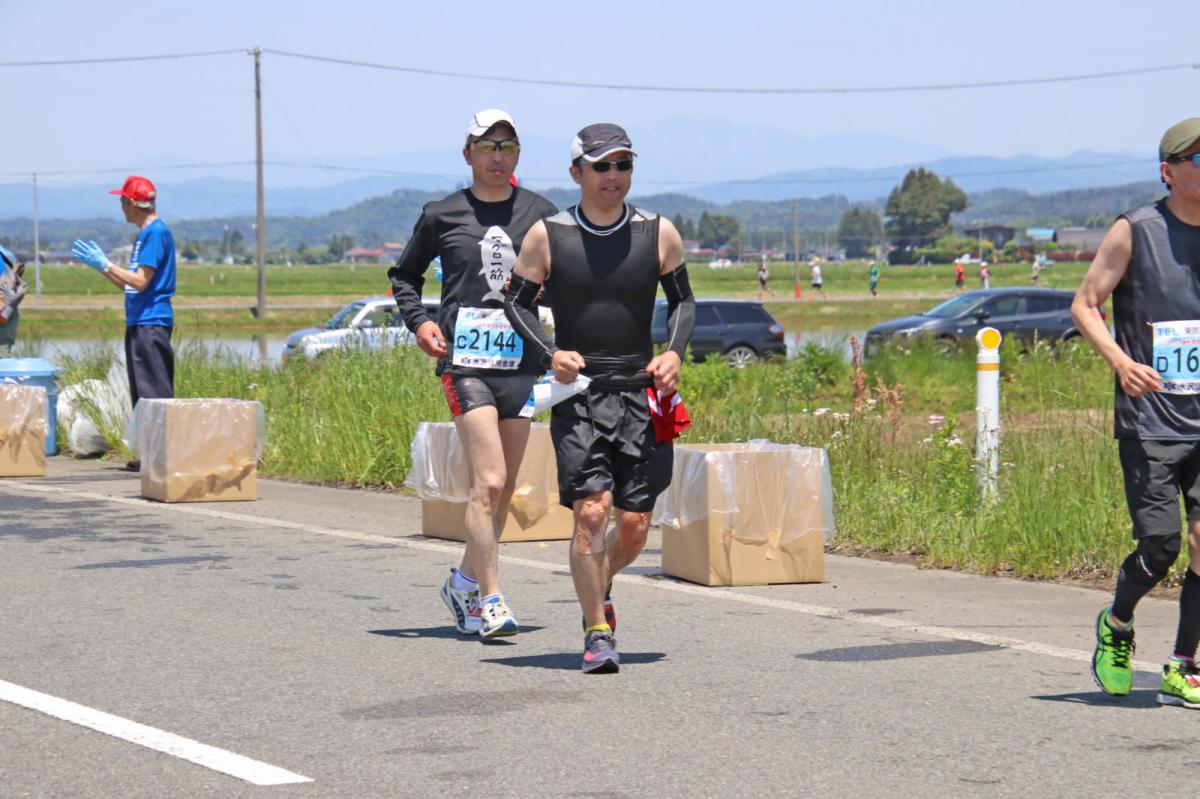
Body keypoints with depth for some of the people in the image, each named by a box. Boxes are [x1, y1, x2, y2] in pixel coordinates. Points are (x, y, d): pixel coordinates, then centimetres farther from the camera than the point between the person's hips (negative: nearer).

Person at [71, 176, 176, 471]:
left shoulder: (156, 233, -13)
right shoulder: (143, 235, 18)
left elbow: (140, 282, -18)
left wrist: (104, 264, -12)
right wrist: (100, 265, 17)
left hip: (151, 324, -10)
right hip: (139, 323, 10)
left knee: (155, 392, -10)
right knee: (142, 392, 11)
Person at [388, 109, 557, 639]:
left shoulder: (540, 214, 10)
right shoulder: (441, 216, 7)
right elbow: (405, 274, 20)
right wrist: (418, 321, 4)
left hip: (522, 362, 3)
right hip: (464, 361, -3)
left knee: (504, 490, 10)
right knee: (488, 482, -15)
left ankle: (465, 582, 28)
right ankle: (490, 601, -12)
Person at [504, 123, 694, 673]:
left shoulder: (659, 233, 3)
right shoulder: (547, 236, -2)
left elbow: (682, 300, 13)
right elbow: (516, 301, 7)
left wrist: (675, 351, -5)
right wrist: (550, 352, -9)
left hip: (641, 394, 2)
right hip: (577, 393, -2)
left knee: (635, 526, 2)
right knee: (591, 512, -15)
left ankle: (598, 589, 34)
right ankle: (597, 633, -2)